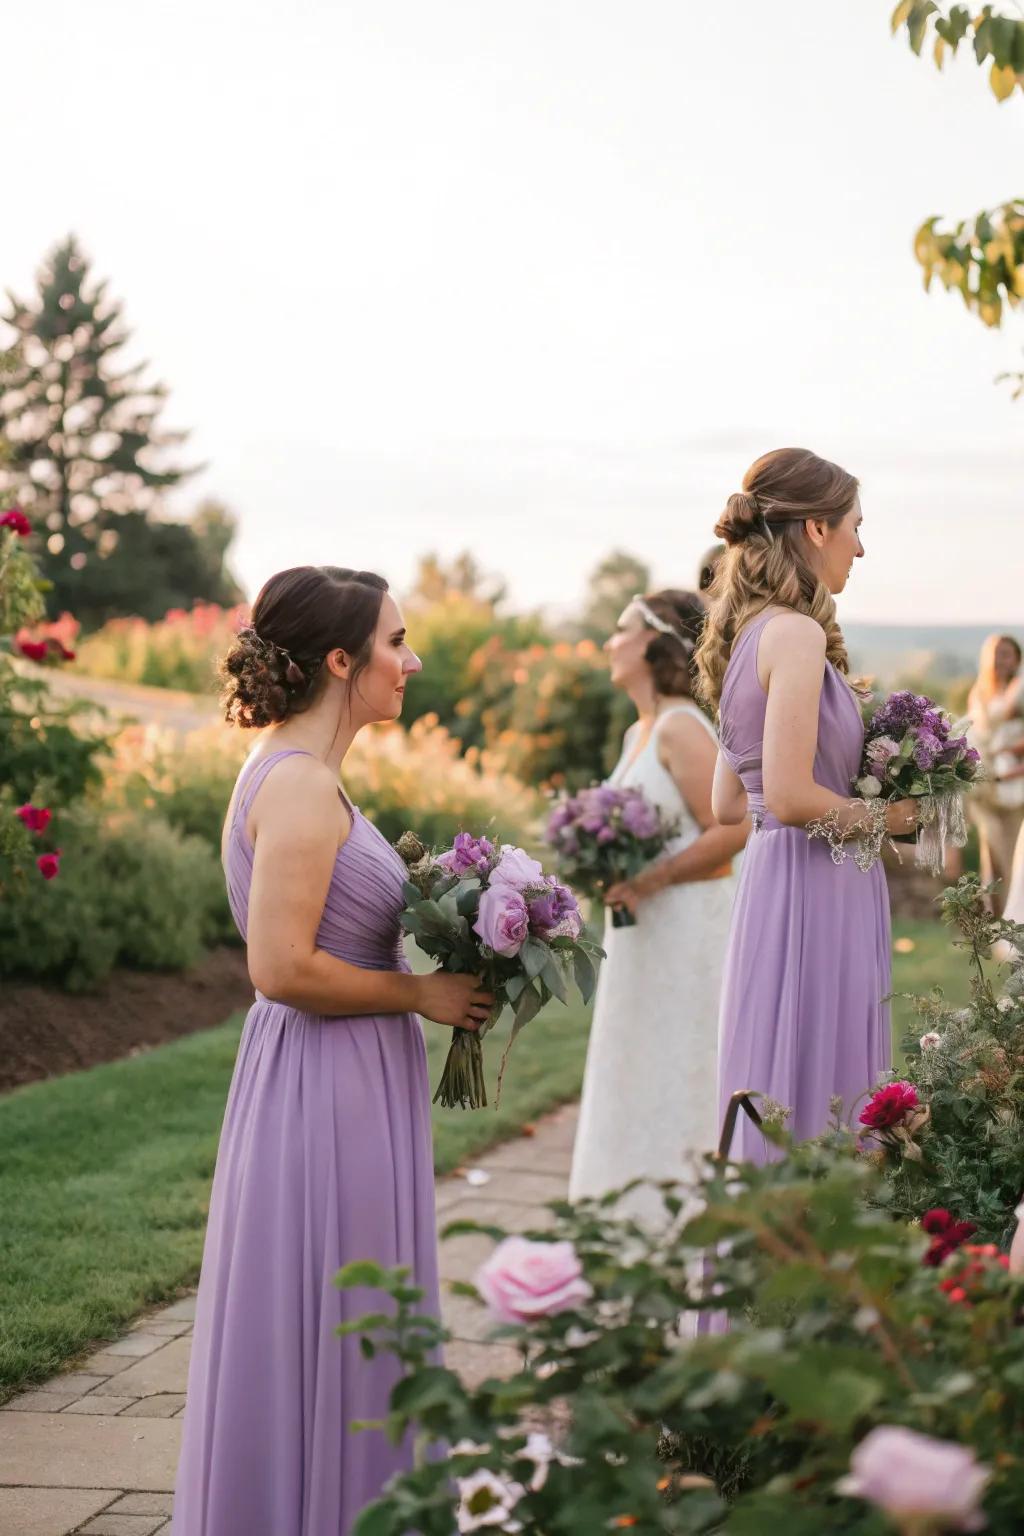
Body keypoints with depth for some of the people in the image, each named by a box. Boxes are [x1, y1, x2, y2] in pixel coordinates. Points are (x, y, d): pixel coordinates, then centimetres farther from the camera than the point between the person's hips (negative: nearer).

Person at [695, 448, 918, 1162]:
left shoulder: (749, 634, 14)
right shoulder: (796, 633, -14)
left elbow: (728, 801, 18)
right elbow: (790, 798, -21)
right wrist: (883, 816, -5)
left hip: (774, 877, 10)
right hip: (815, 894, -10)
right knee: (813, 1113, -5)